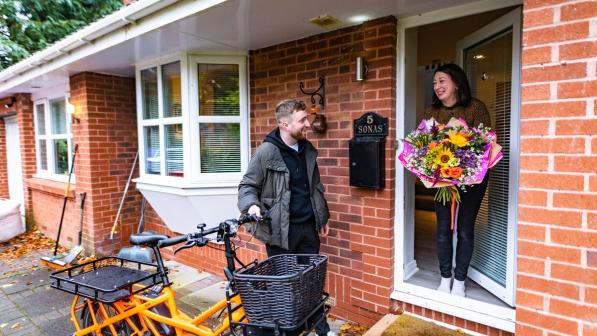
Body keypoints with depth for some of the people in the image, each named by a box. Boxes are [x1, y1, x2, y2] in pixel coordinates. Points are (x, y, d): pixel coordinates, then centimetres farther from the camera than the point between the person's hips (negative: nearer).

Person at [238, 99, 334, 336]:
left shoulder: (307, 150, 7)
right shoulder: (266, 151, -12)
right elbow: (247, 185, -6)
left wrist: (322, 218, 20)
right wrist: (252, 204, -27)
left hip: (308, 226, 6)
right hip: (280, 228, -5)